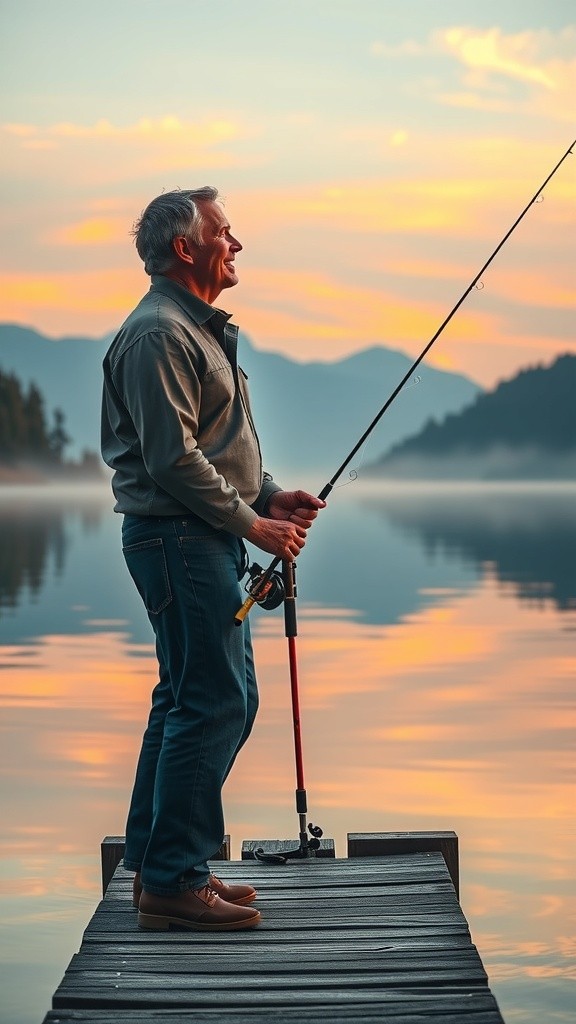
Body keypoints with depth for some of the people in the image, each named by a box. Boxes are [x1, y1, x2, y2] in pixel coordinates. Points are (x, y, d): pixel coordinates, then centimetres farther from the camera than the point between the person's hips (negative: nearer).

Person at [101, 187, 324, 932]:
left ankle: (158, 865, 22)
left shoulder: (200, 328, 21)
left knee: (194, 697, 14)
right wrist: (254, 523, -16)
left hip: (206, 538, 11)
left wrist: (271, 495, 11)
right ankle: (173, 882, -6)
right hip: (177, 536, -11)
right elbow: (173, 457, -21)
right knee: (215, 701, -11)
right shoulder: (158, 333, -14)